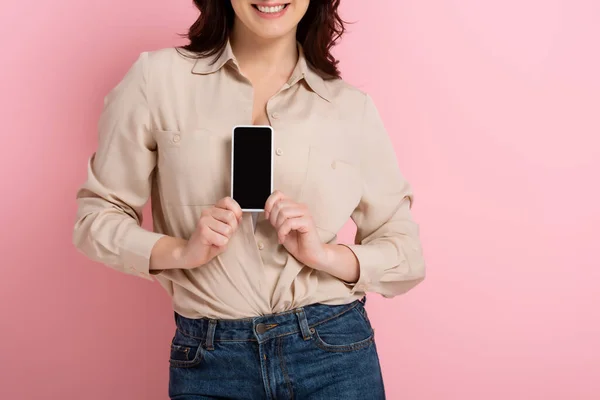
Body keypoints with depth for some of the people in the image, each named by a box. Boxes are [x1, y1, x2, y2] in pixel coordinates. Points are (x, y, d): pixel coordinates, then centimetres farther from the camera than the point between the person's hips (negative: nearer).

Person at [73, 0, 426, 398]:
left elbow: (406, 254, 4)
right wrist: (180, 251, -16)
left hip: (334, 354, 1)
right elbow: (96, 213, 2)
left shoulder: (353, 107, 0)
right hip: (207, 362, 0)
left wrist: (324, 254, -15)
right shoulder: (159, 77, -3)